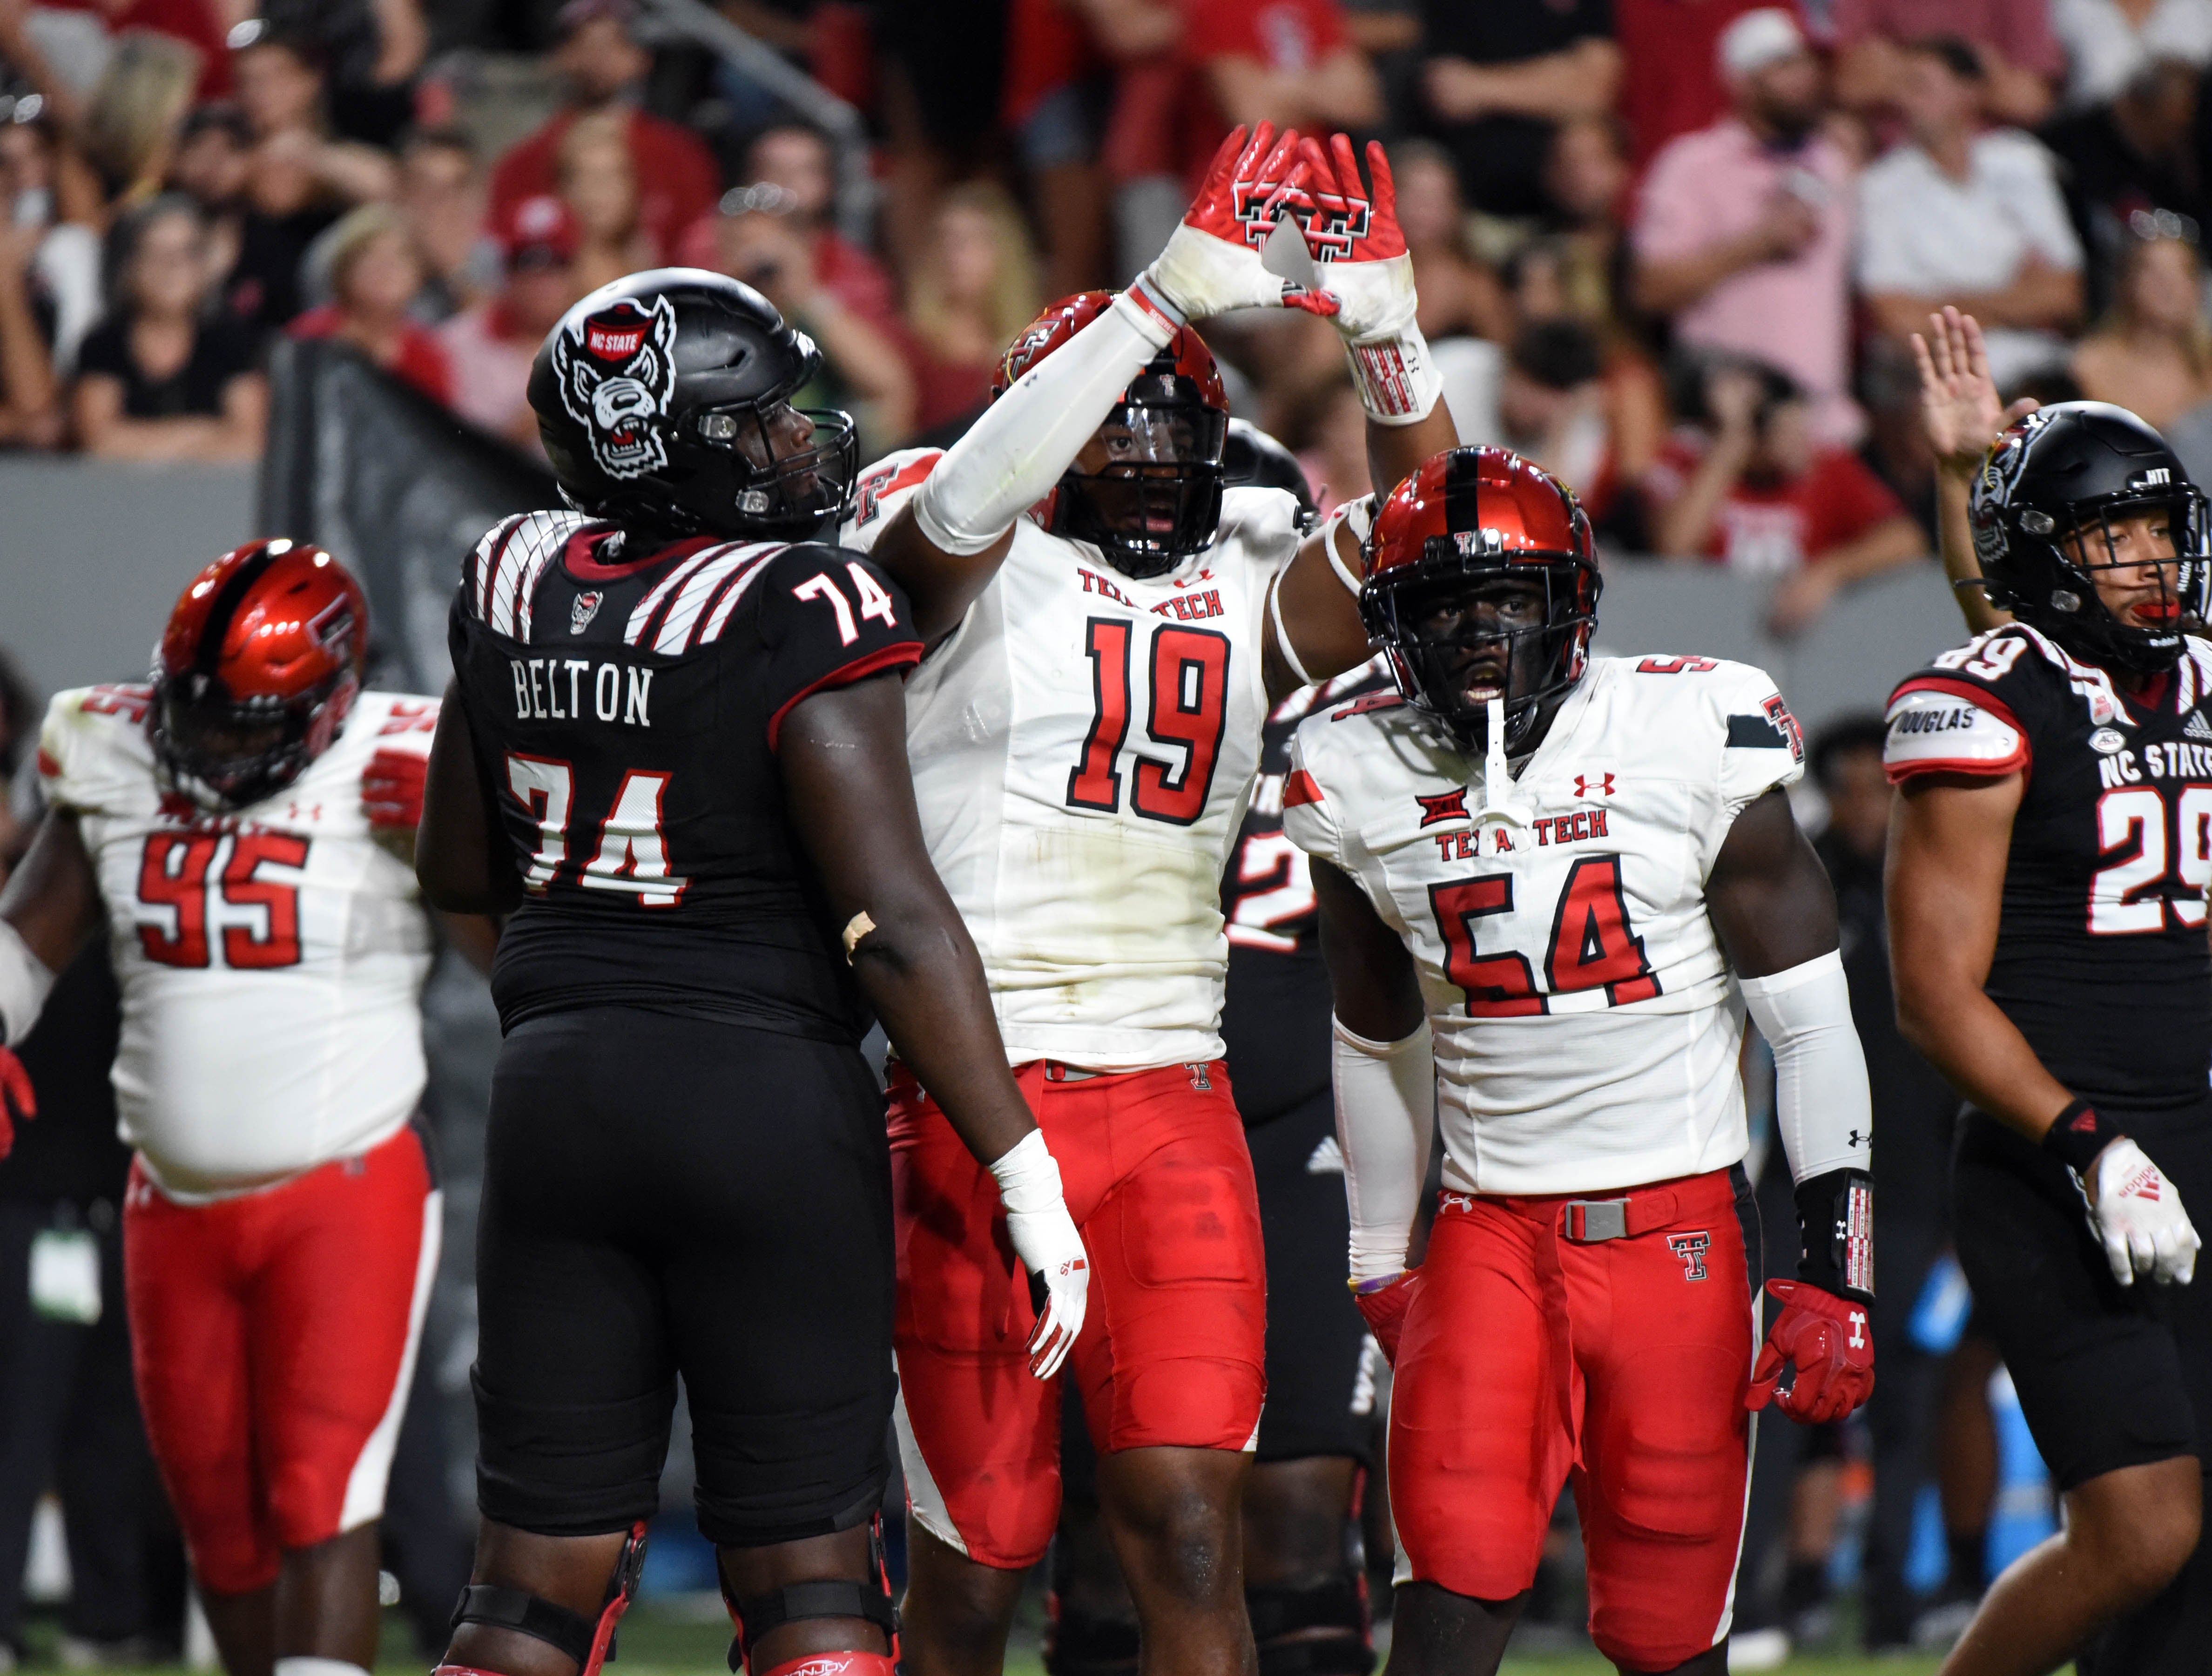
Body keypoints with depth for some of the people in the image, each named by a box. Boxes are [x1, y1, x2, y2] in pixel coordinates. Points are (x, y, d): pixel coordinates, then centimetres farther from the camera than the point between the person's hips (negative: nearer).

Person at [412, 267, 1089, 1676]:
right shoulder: (806, 619, -13)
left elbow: (458, 871, 17)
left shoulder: (516, 586, 5)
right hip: (768, 1096, -5)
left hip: (558, 1088, 5)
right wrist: (1022, 1174, -13)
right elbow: (896, 923, -17)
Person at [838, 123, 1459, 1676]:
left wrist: (1387, 332, -15)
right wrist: (1173, 294, -30)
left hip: (1176, 1106, 3)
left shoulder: (1251, 586, 13)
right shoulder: (966, 562, -1)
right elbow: (966, 498, -23)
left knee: (1188, 1522, -8)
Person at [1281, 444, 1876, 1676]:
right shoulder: (1364, 784, 3)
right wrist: (1379, 1265, 22)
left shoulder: (1692, 737, -6)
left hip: (1680, 1228, -2)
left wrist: (1836, 1272, -7)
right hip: (1491, 1235, 2)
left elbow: (1812, 1024, -3)